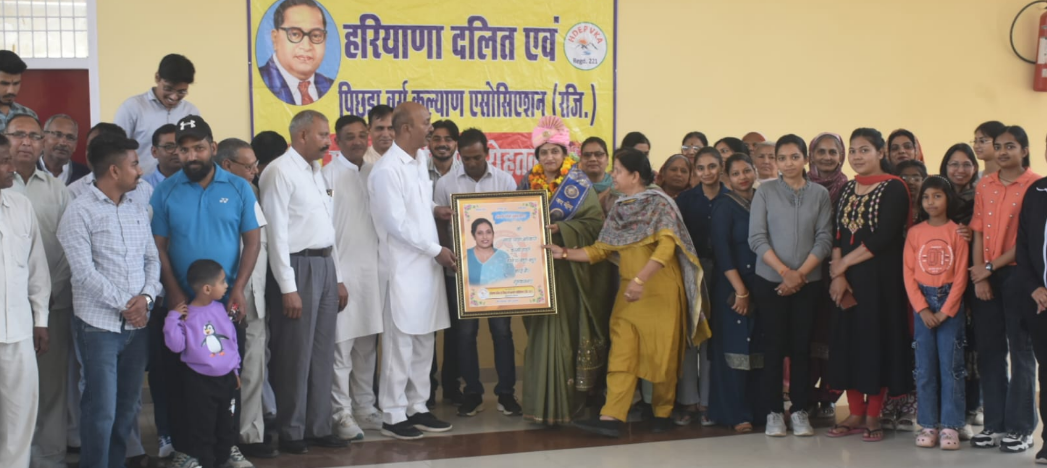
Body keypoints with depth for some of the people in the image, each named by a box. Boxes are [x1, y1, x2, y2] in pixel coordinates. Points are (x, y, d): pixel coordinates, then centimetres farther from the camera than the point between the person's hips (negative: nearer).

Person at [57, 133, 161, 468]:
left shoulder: (138, 210, 12)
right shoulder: (80, 212, -7)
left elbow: (152, 258, 11)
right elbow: (84, 272, -13)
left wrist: (146, 296, -7)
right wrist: (123, 305, -11)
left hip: (138, 323, 6)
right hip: (98, 324, -6)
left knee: (128, 406, 11)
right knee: (101, 410, -5)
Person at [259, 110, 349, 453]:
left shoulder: (316, 172, 16)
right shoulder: (280, 172, -10)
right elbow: (276, 232, -15)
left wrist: (338, 277, 16)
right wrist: (288, 287, -18)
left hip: (325, 265, 8)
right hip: (299, 266, -8)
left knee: (322, 353, 11)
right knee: (295, 354, -1)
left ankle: (318, 427, 19)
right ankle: (290, 432, 9)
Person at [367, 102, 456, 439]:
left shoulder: (419, 160, 12)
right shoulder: (387, 170, -15)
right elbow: (396, 223, -17)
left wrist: (434, 209, 6)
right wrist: (436, 250, -13)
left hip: (426, 265, 8)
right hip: (403, 267, -8)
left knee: (424, 340, 12)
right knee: (401, 343, -3)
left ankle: (417, 407, 20)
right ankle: (393, 415, 4)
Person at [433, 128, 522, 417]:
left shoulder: (505, 181, 2)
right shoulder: (445, 183, 1)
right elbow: (440, 225, 4)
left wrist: (513, 258, -5)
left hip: (499, 266, 0)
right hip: (461, 269, 0)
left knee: (501, 329, 3)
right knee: (465, 331, 4)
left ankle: (506, 393, 10)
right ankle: (472, 393, 13)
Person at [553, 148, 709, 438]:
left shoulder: (659, 203, -8)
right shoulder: (619, 208, 12)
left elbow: (666, 246, -20)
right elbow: (600, 250, 12)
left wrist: (641, 278, -30)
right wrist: (565, 254, 2)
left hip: (660, 291, -6)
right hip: (629, 293, 6)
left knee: (662, 353, 2)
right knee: (621, 354, -4)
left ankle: (663, 412, 18)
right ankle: (612, 417, -10)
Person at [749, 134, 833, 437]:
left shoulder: (820, 194, 3)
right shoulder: (765, 192, 0)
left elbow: (824, 239, -1)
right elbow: (757, 238, -5)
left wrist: (800, 273, -11)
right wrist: (784, 271, -13)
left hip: (807, 282, 1)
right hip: (770, 281, -1)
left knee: (802, 345, 3)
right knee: (775, 345, 2)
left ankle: (800, 411, 10)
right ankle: (774, 412, 7)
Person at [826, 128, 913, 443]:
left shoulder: (894, 189, -7)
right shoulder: (849, 189, 12)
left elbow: (884, 237, -16)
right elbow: (838, 235, 6)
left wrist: (843, 264, -10)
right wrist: (838, 275, -9)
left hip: (880, 278, -6)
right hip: (848, 279, 6)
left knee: (877, 340, -1)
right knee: (849, 341, 6)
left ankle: (873, 417, 7)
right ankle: (855, 414, 14)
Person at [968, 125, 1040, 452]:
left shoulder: (1034, 185, -6)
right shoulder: (984, 186, 10)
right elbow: (978, 233, 7)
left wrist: (992, 267, -10)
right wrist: (979, 275, -3)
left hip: (1016, 274, -5)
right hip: (985, 276, 5)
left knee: (1021, 350, 1)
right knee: (989, 349, 8)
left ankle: (1020, 428, 5)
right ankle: (995, 425, 15)